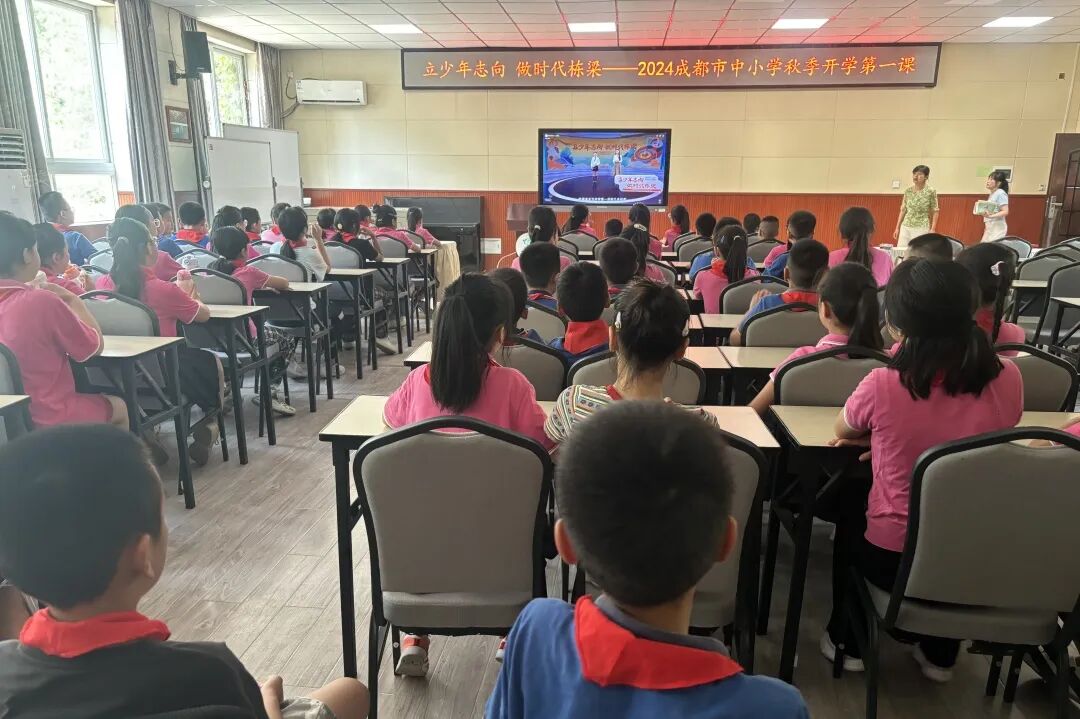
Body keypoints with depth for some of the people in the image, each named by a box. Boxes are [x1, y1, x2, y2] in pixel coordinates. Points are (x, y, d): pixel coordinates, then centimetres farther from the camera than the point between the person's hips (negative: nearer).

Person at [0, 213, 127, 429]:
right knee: (119, 406, 23)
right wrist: (73, 300, 0)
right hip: (48, 418, -6)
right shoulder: (42, 301, -21)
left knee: (103, 402, 31)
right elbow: (95, 346, -9)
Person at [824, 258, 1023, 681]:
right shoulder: (1008, 379, -13)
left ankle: (847, 642, 43)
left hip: (895, 556, -3)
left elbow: (843, 432, -1)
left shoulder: (883, 385, -24)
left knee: (850, 517, 31)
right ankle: (940, 655, 49)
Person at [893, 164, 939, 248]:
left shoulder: (931, 191, -5)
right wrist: (897, 228, 8)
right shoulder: (908, 191, 6)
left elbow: (935, 212, -2)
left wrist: (932, 229, -9)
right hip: (906, 227, 4)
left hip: (922, 228, -4)